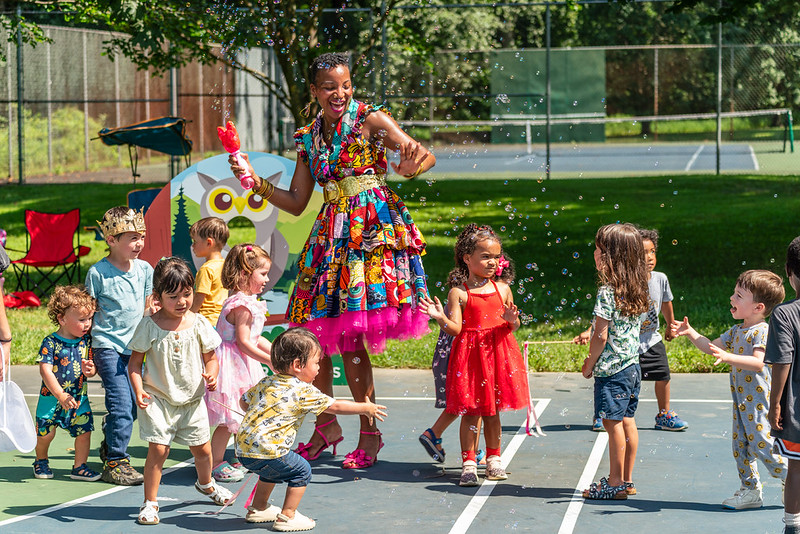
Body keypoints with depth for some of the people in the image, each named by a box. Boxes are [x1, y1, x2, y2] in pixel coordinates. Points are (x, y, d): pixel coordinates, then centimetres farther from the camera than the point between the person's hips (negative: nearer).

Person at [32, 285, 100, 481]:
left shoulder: (86, 340, 0)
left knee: (84, 430, -3)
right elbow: (45, 370, -19)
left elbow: (92, 366, 7)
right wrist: (61, 395, -25)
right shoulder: (50, 343, -15)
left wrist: (91, 370, -19)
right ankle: (41, 461, 31)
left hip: (79, 397, 4)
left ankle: (80, 467, 13)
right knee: (45, 433, 3)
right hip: (52, 397, -4)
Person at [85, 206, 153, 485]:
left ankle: (110, 447, 35)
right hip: (107, 345, -6)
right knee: (122, 404, -13)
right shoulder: (98, 273, -9)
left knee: (134, 403, 11)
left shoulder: (144, 269, 5)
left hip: (134, 346, 6)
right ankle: (115, 462, 0)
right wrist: (85, 352, -4)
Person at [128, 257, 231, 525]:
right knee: (158, 449, -12)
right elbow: (135, 361, -4)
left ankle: (206, 484, 46)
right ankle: (150, 503, 2)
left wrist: (211, 374, -15)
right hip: (158, 399, -3)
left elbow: (210, 357, 6)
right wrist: (138, 390, -18)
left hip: (192, 399, 3)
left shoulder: (199, 324, -3)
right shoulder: (149, 326, -10)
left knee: (202, 448, 14)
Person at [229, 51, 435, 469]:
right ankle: (326, 425, 20)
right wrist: (255, 181, 3)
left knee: (350, 337, -11)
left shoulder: (371, 120, -1)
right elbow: (296, 203, 17)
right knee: (312, 331, 2)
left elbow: (427, 157, -10)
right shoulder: (309, 138, 15)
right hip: (331, 234, 6)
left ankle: (370, 433, 0)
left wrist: (413, 162, -34)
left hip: (373, 229, -6)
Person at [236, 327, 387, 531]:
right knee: (301, 471, 7)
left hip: (243, 449, 8)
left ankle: (258, 509, 42)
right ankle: (287, 517, 9)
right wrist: (365, 408, 10)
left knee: (272, 470, 32)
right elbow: (335, 406, -2)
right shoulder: (304, 391, -8)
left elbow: (244, 401, 26)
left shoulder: (266, 382, 14)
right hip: (266, 450, -8)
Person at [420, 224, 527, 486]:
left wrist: (512, 320, -14)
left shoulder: (502, 288, 5)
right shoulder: (458, 292, -5)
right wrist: (440, 317, -26)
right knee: (470, 411, 0)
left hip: (499, 353, 3)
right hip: (470, 354, -3)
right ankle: (468, 463, 8)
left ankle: (493, 459, 25)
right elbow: (456, 329, -9)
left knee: (492, 410, 12)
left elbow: (513, 326, 9)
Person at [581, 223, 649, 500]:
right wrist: (596, 357, 17)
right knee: (628, 421, 13)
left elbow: (601, 335, -18)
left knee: (613, 423, -1)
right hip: (632, 365, 8)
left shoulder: (607, 292, -18)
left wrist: (590, 364, -5)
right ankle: (627, 480, 20)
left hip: (611, 370, -8)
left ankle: (616, 483, 5)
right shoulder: (637, 290, 7)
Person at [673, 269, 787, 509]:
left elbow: (757, 363, -31)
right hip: (741, 399, 9)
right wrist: (690, 332, 10)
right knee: (740, 444, 10)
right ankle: (750, 491, 18)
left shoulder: (762, 331, -17)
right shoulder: (737, 331, 11)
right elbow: (712, 346, 21)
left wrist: (728, 357, -40)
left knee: (761, 444, -7)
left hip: (758, 400, -9)